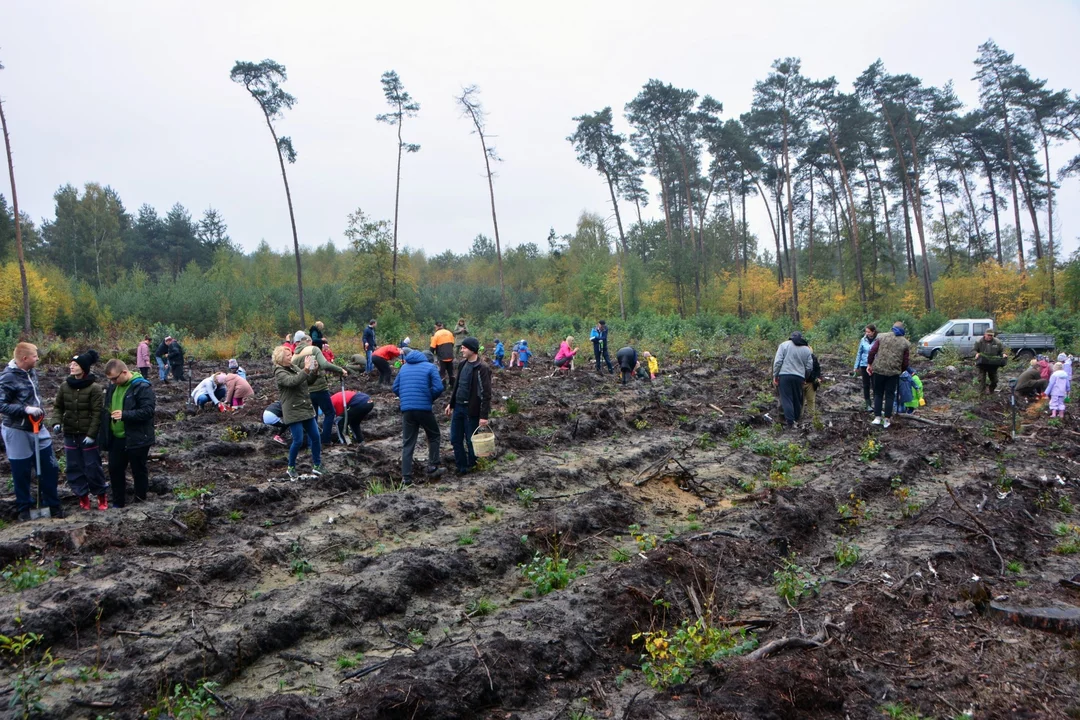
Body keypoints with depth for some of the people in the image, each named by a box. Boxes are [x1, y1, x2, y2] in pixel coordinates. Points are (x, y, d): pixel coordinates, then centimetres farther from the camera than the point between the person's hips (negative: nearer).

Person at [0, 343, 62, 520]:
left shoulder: (32, 372, 6)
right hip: (18, 432, -7)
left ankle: (51, 505, 23)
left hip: (38, 428, 7)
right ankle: (24, 508, 22)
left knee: (50, 469, 10)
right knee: (21, 474, 6)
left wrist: (39, 410, 9)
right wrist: (25, 409, -27)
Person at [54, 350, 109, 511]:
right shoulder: (65, 385, 1)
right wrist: (58, 422, -6)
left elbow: (98, 413, -13)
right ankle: (82, 496, 21)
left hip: (88, 435, -5)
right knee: (74, 467, 9)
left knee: (92, 466, 0)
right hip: (70, 434, 5)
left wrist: (91, 434, -16)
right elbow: (58, 406, 11)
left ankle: (101, 495, 16)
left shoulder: (94, 388, -13)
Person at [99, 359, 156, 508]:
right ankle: (118, 503, 29)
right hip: (115, 438, 8)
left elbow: (148, 411, -24)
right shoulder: (113, 386, 8)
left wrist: (124, 414, -31)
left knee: (139, 471, 7)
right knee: (114, 469, 15)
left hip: (136, 439, -8)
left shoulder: (142, 387, -17)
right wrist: (105, 410, 5)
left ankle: (140, 503, 21)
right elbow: (108, 407, 23)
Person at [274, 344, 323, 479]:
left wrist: (314, 371, -4)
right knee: (298, 441, -7)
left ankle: (317, 464, 22)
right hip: (293, 412, -7)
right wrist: (305, 369, -36)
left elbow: (308, 381, 15)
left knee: (315, 437, 8)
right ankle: (291, 468, 13)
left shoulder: (294, 367, 11)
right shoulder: (279, 373, -10)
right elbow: (292, 381, -29)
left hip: (306, 408, 7)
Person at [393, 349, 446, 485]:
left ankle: (406, 477, 3)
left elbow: (395, 388, 14)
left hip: (406, 409, 4)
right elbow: (438, 388, -9)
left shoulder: (404, 367, 17)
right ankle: (432, 468, 16)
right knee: (434, 437, 18)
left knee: (407, 443, 7)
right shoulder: (430, 367, 2)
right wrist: (430, 398, 7)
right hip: (424, 408, -4)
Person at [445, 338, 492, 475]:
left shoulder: (482, 368, -16)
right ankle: (461, 466, 24)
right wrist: (451, 403, 19)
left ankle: (471, 466, 25)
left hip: (471, 410, -7)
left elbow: (486, 393, -18)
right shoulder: (462, 364, 8)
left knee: (471, 440, 6)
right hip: (458, 407, 7)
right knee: (455, 439, 11)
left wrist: (484, 415, -20)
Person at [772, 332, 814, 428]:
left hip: (784, 375, -3)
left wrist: (775, 376, 0)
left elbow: (777, 361, -5)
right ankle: (796, 419, 20)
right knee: (797, 399, 14)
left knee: (786, 398, -2)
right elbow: (809, 367, 11)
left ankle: (790, 421, -10)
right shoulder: (807, 349, 11)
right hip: (799, 377, 3)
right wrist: (805, 378, 25)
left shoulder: (784, 345, 3)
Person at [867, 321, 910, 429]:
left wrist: (869, 364, 9)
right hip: (894, 372, 0)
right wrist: (901, 370, 21)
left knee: (878, 394, 10)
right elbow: (906, 361, 4)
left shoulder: (881, 336, 3)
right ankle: (886, 420, 8)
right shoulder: (906, 343, 4)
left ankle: (877, 417, 4)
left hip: (878, 370, 0)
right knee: (890, 396, 8)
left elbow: (872, 351, -2)